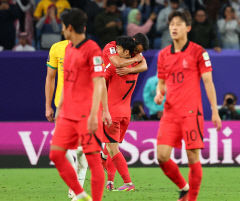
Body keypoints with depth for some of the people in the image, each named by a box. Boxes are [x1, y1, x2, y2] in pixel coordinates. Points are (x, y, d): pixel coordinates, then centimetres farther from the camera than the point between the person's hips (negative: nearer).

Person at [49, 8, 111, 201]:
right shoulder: (68, 48, 15)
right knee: (56, 154, 3)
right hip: (68, 113, 8)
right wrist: (60, 107, 24)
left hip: (87, 114, -8)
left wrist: (94, 114, -21)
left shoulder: (92, 49, -10)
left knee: (93, 158, -6)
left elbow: (99, 83, -15)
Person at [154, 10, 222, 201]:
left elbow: (208, 82, -2)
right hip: (170, 113, 4)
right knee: (162, 156, -6)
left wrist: (215, 111, -6)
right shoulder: (163, 55, 13)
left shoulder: (198, 51, -1)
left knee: (193, 157, -6)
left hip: (191, 112, -4)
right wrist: (159, 94, -1)